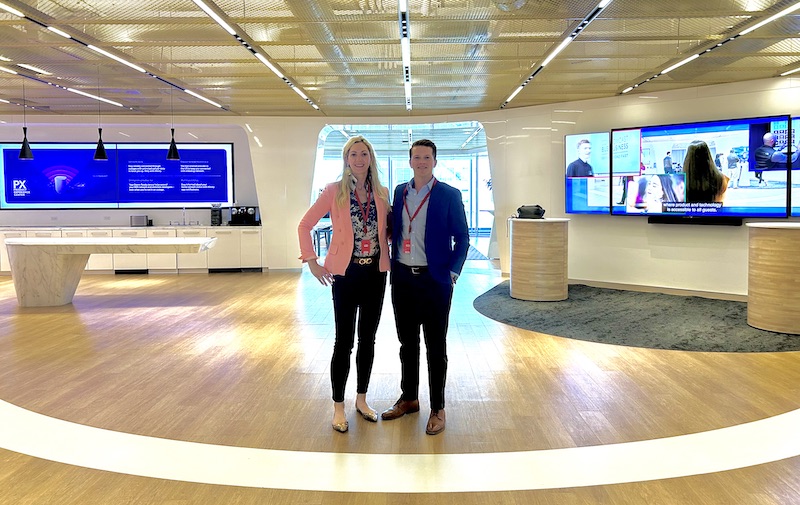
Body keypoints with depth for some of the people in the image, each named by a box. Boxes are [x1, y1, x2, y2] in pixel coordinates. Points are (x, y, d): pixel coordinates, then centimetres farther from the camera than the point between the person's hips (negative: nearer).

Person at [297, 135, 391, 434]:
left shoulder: (382, 193, 5)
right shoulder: (334, 191, -5)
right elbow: (305, 225, -1)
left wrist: (389, 257, 0)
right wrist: (311, 261, -7)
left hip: (375, 273, 4)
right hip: (346, 273, -3)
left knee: (368, 339, 11)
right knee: (344, 341, 1)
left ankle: (361, 400, 27)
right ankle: (338, 406, 16)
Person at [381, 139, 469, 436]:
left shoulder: (449, 195, -5)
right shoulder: (400, 192, 8)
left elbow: (462, 238, -3)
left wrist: (452, 273, -10)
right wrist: (393, 264, 6)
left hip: (434, 280, -4)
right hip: (403, 279, 5)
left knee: (436, 347, 5)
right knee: (407, 342, 16)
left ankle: (437, 409, 18)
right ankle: (409, 398, 31)